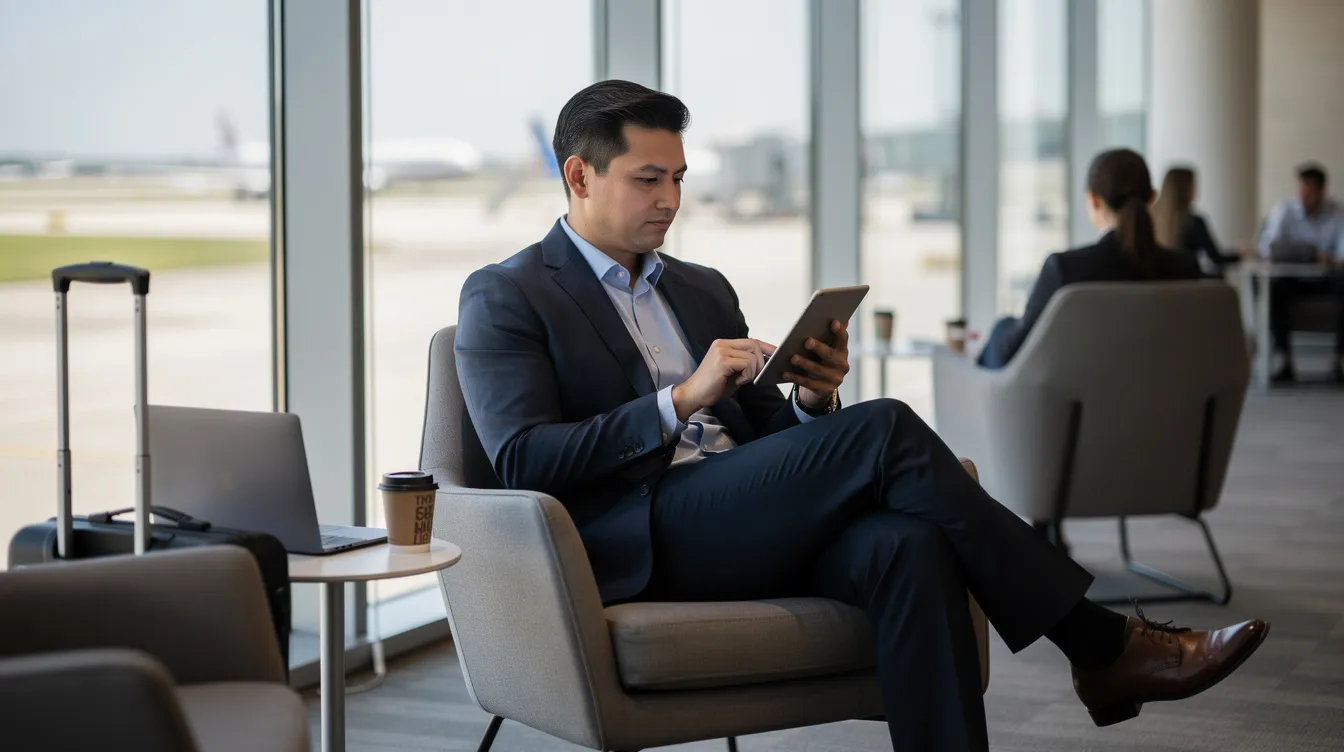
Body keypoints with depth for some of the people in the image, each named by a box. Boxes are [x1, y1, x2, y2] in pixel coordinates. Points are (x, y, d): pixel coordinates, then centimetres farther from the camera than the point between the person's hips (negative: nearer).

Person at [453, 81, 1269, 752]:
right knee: (886, 430, -24)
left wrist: (812, 400, -2)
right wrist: (680, 402, -18)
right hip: (641, 542, -6)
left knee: (907, 544, -29)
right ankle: (1104, 648, -17)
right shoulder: (505, 298, 3)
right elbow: (522, 460, -10)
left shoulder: (703, 289, 24)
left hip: (751, 526, 6)